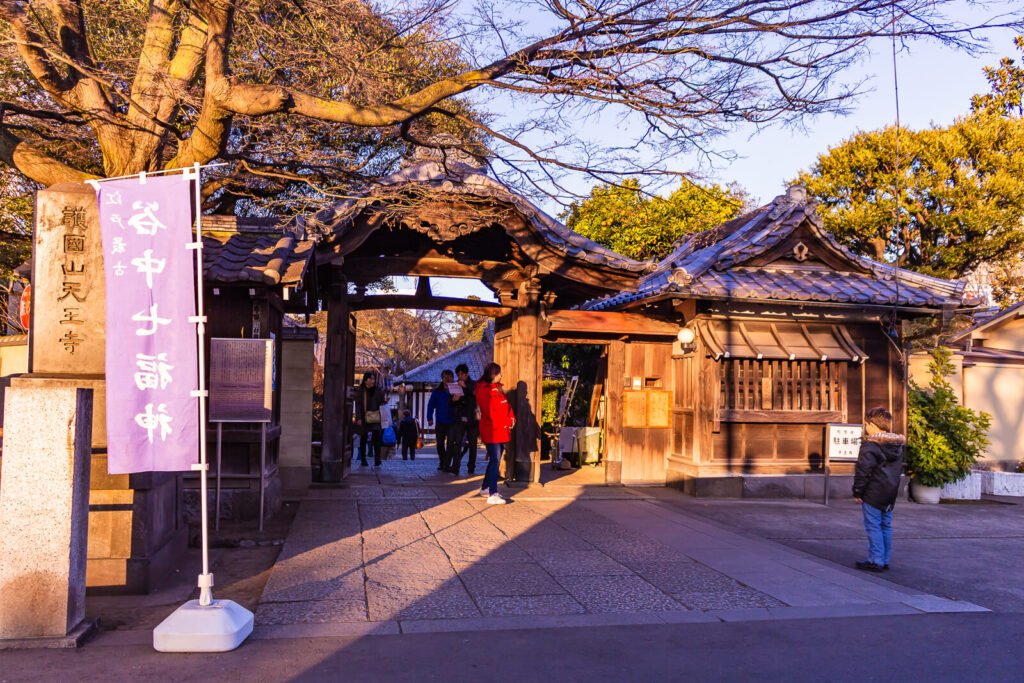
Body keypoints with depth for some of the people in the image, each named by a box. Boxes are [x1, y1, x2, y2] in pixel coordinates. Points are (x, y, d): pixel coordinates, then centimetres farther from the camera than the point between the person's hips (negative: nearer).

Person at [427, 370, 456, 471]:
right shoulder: (437, 391, 1)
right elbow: (431, 404, 0)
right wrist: (430, 418, -7)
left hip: (452, 422, -1)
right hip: (440, 422, 1)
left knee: (450, 444, -2)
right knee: (440, 444, 8)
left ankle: (446, 464, 2)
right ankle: (442, 462, 22)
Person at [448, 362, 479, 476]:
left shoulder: (474, 385, 5)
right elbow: (451, 404, 14)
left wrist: (466, 387, -25)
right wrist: (453, 400, -9)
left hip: (472, 419, -1)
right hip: (460, 419, 1)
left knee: (472, 444, 5)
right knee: (457, 443, -11)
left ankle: (471, 468, 13)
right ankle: (455, 467, -17)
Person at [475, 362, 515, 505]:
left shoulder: (498, 388, 16)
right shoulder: (483, 390, -12)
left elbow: (506, 405, 17)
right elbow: (490, 411, -18)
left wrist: (511, 418, -1)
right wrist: (505, 422, -13)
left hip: (501, 430, 9)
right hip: (492, 431, -9)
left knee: (494, 460, 15)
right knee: (495, 461, -11)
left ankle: (485, 488, 27)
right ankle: (492, 495, -11)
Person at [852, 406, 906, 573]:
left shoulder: (870, 445, -15)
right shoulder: (898, 444, 9)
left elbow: (863, 471, -16)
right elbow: (899, 468, 19)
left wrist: (858, 491, -9)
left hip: (873, 493, -8)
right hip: (890, 492, 8)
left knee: (873, 526, -3)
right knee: (886, 526, 13)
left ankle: (876, 561, -4)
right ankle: (885, 560, 18)